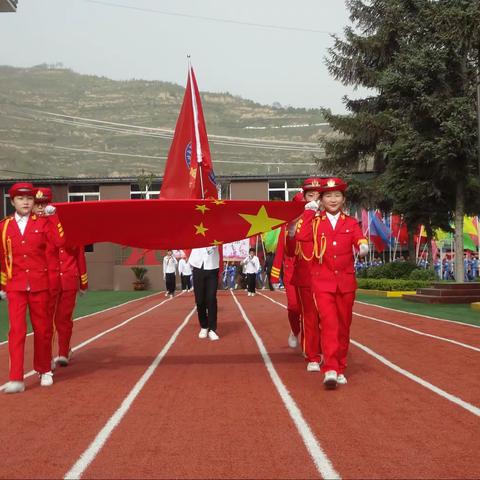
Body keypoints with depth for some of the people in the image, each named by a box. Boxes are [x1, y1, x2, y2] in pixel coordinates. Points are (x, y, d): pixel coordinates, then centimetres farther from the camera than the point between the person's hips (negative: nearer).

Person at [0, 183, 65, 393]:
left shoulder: (42, 222, 3)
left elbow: (59, 242, -14)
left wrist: (53, 216, -15)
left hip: (39, 284, 1)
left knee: (43, 328, 9)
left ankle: (44, 370, 26)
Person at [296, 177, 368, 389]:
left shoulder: (351, 223, 9)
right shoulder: (315, 222, 5)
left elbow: (359, 240, -8)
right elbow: (301, 236, -14)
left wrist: (363, 246, -31)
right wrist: (309, 212, -8)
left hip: (346, 282, 2)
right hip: (323, 281, -2)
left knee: (343, 326, 9)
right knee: (329, 324, -15)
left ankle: (340, 370, 19)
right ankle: (330, 369, -20)